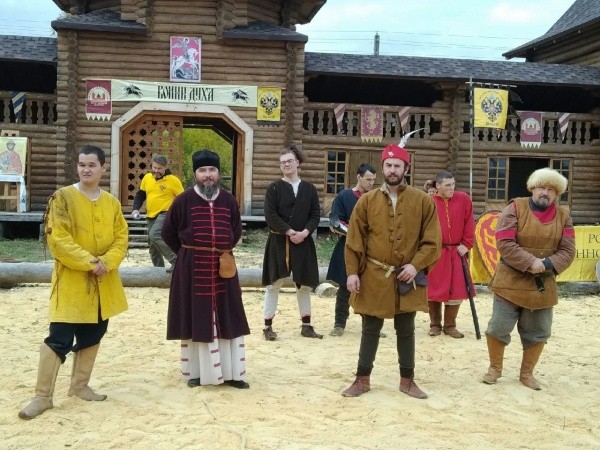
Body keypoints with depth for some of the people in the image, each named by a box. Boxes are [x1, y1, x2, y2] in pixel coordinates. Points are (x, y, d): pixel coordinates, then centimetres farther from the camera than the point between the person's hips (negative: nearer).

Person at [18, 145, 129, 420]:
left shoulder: (112, 203, 6)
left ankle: (80, 385, 28)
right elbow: (58, 240, -16)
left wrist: (106, 263, -15)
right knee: (59, 339, -7)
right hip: (71, 281, -5)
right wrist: (90, 263, -20)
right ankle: (42, 396, 3)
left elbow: (121, 238, 3)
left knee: (92, 336, 13)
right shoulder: (62, 198, -9)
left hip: (103, 283, 5)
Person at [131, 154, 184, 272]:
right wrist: (136, 208, 1)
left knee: (154, 235, -30)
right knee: (152, 245, 11)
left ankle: (175, 260, -22)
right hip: (151, 216, 7)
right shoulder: (147, 178, 6)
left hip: (165, 214, -7)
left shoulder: (173, 180, -9)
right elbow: (140, 194, 16)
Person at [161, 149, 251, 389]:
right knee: (195, 319, 3)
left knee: (227, 319, 5)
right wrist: (188, 253, 9)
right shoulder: (183, 200, -5)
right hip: (192, 268, -3)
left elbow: (236, 232, 17)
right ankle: (196, 372, 15)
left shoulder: (229, 201, 4)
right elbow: (168, 232, 5)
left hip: (223, 267, 3)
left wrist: (222, 252, 10)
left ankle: (232, 373, 14)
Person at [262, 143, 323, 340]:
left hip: (303, 242, 3)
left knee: (304, 284, 10)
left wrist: (304, 232, -13)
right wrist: (290, 231, -18)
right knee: (274, 283, 0)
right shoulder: (274, 188, -2)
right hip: (278, 242, -3)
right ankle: (268, 326, 9)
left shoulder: (309, 188, 7)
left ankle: (306, 326, 21)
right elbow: (270, 216, -10)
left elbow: (316, 215, 4)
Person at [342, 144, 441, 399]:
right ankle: (362, 379, 20)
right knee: (370, 329, 9)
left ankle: (407, 380, 25)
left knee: (406, 330, 11)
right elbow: (354, 240, 0)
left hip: (407, 278, 0)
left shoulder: (423, 201, -1)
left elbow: (432, 240, -1)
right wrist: (352, 272, -6)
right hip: (373, 277, 0)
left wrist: (416, 265, -13)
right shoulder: (367, 200, 0)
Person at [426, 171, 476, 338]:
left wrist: (466, 244, 2)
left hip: (456, 253, 2)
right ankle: (435, 325, 21)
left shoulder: (464, 199, 1)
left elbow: (469, 224, 6)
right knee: (434, 291, 5)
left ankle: (450, 326, 20)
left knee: (457, 292, 4)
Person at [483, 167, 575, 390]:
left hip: (543, 285, 3)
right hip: (510, 282, -3)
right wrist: (530, 262, -24)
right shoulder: (516, 208, -8)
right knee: (498, 328, 1)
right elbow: (504, 243, -17)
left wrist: (547, 264, -20)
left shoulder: (563, 216, 3)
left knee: (538, 332, 10)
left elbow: (568, 251, -2)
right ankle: (495, 368, 23)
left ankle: (527, 373, 28)